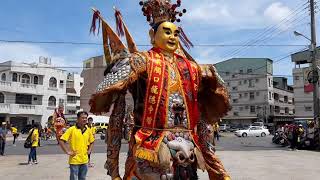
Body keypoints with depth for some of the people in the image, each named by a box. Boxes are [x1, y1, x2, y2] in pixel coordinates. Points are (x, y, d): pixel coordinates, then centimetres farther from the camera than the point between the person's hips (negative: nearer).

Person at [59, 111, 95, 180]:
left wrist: (89, 151, 9)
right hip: (74, 160, -5)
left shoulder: (88, 130, 5)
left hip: (84, 160, 5)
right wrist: (68, 152, -13)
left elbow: (92, 142, 21)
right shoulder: (72, 129, -10)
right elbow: (61, 141, -12)